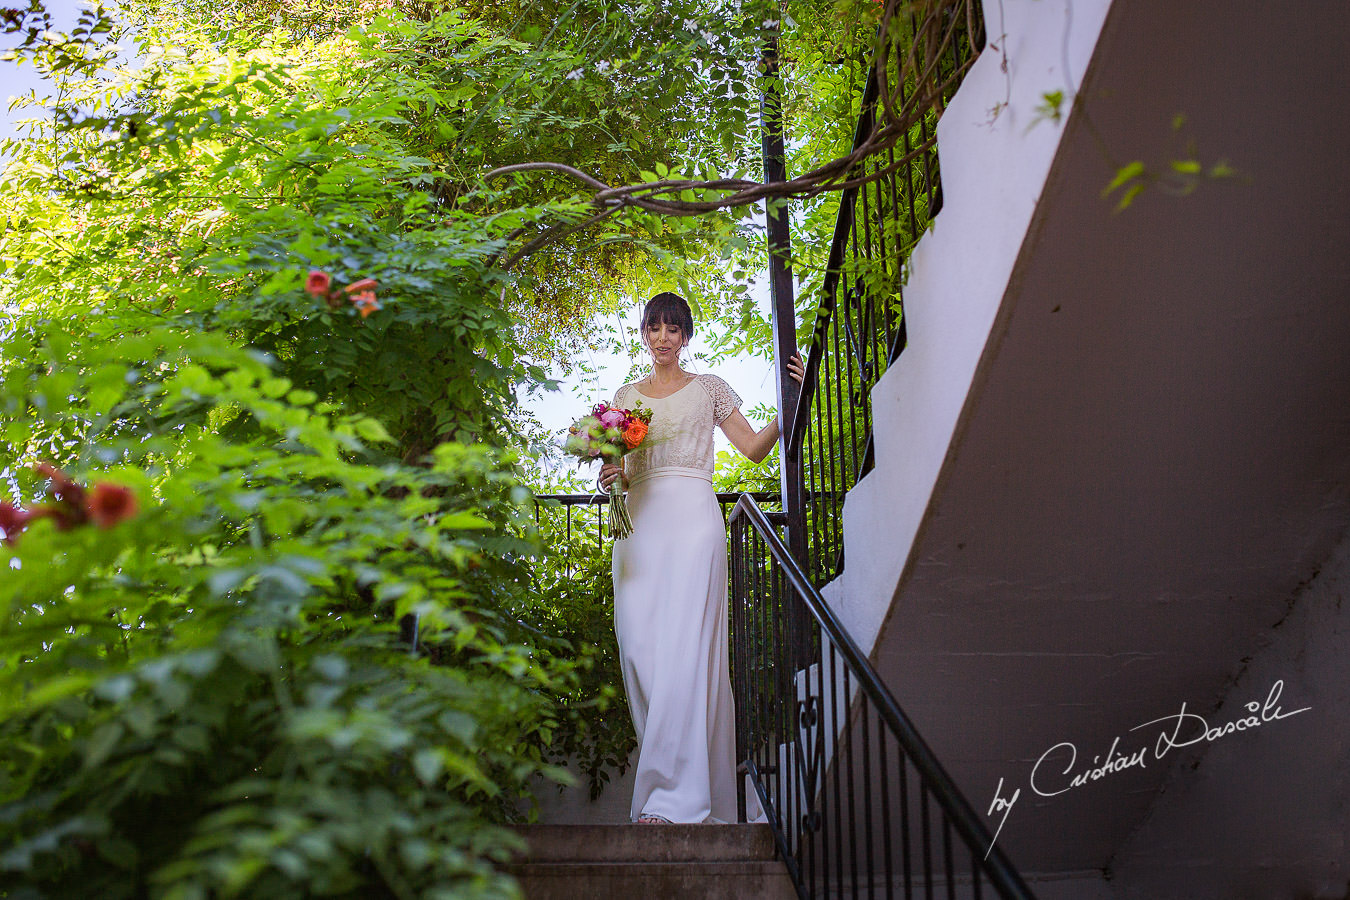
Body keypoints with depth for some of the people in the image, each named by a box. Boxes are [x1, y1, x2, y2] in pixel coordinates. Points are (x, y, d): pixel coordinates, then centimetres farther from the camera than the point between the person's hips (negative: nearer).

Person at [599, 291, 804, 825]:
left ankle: (671, 797, -17)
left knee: (684, 647, -15)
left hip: (692, 518, -3)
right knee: (639, 647, -7)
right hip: (639, 520, 4)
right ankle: (681, 778, 2)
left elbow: (754, 447, 12)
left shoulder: (708, 388, 15)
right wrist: (611, 476, 1)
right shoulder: (626, 397, 22)